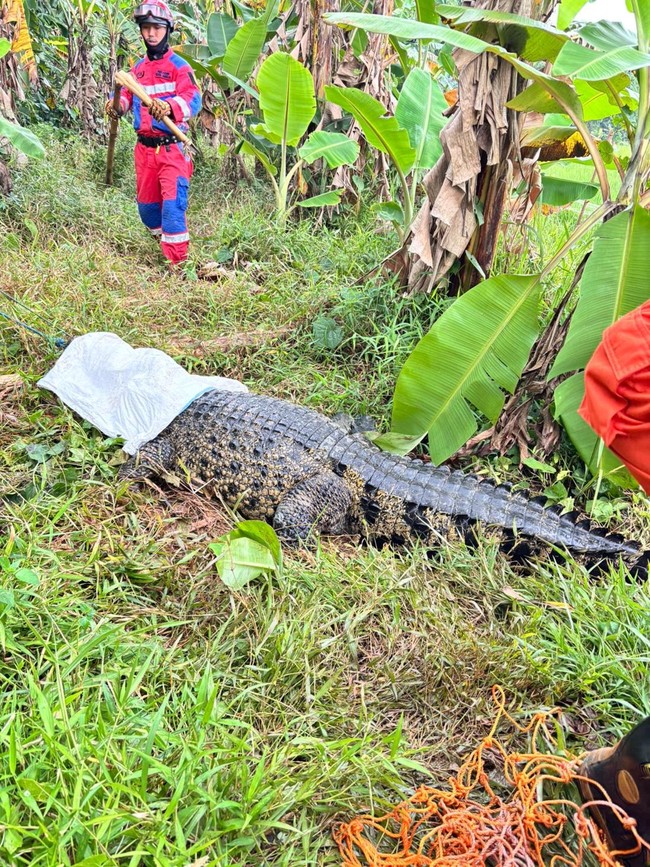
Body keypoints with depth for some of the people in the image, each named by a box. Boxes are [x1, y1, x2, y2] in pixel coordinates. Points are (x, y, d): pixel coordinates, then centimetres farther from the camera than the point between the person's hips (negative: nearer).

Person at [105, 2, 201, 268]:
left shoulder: (179, 66, -6)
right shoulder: (138, 67, 14)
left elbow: (193, 99, -21)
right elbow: (127, 94, 19)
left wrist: (169, 107, -42)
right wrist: (117, 105, -6)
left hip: (172, 149, -7)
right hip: (144, 148, 7)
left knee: (172, 205, -15)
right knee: (146, 206, 13)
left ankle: (177, 264, -12)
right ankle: (165, 243, 36)